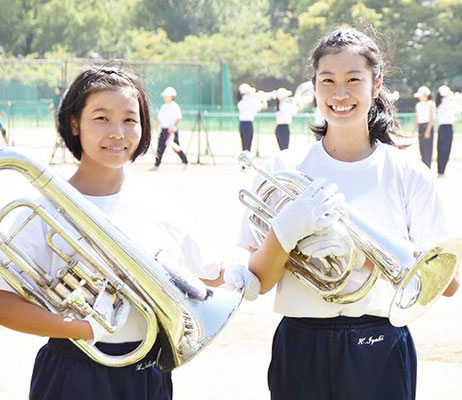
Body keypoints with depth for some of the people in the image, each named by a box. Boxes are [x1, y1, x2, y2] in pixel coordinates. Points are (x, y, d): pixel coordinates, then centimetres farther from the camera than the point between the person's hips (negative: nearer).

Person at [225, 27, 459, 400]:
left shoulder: (408, 175, -1)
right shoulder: (283, 169, 1)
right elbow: (257, 283, -2)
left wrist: (361, 252, -17)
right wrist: (286, 229, -21)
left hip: (381, 353, 0)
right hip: (301, 348, 0)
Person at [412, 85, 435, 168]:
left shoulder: (430, 104, -3)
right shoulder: (418, 105, 16)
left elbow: (432, 118, -9)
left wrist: (428, 130, -16)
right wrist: (414, 130, 14)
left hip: (428, 126, -7)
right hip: (420, 127, 7)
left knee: (427, 148, -8)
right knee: (422, 149, 5)